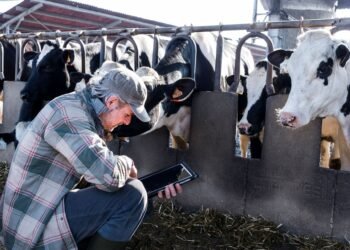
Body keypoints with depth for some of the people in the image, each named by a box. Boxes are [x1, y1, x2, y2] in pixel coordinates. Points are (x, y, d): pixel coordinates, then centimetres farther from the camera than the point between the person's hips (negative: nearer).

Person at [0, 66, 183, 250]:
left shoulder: (87, 112, 8)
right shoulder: (70, 111, -21)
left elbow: (101, 168, 14)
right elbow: (108, 175, -33)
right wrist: (127, 164, -10)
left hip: (39, 212, 10)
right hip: (35, 227, -10)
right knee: (132, 196, -17)